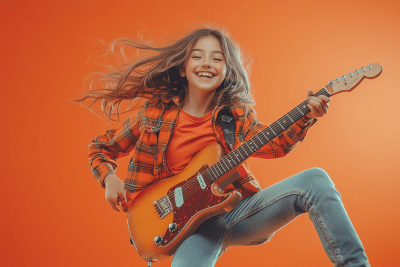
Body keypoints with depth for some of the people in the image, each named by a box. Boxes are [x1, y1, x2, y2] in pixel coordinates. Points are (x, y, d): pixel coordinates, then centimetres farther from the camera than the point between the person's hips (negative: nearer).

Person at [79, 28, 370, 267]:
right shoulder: (154, 114, -1)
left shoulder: (237, 114, 4)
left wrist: (306, 116, -28)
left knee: (314, 179, -18)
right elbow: (100, 148, 10)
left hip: (237, 209, 2)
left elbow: (275, 144, -12)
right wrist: (110, 179, -9)